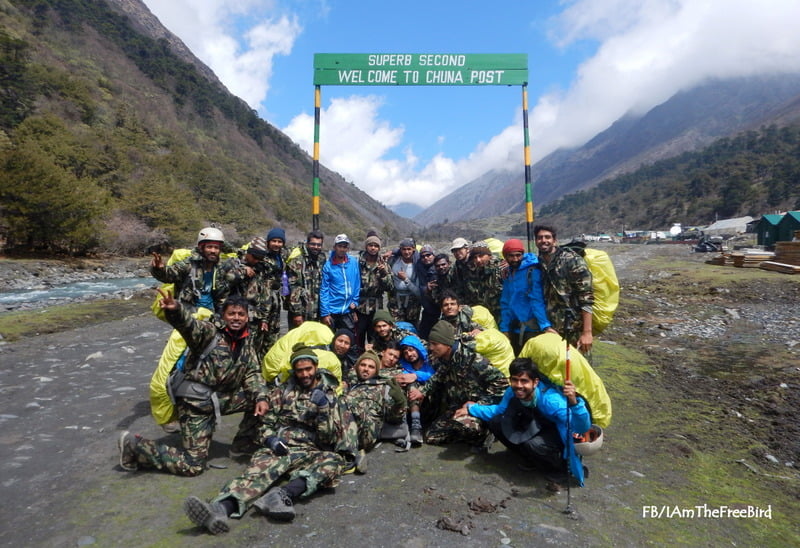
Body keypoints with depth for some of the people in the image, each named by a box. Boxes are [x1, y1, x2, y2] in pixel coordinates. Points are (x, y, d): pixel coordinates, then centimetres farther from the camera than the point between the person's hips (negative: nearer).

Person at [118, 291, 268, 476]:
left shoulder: (246, 341, 4)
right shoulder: (210, 332, -16)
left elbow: (252, 372, 7)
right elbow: (188, 325, -36)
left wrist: (261, 397, -10)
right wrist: (175, 310, -59)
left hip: (222, 397, 7)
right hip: (196, 401, -7)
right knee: (193, 466, -4)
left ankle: (242, 445, 17)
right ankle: (135, 446, 13)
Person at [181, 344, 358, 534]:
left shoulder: (329, 397, 10)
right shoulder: (282, 392, 15)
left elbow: (330, 438, 3)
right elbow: (266, 424, 17)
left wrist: (323, 408, -12)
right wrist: (271, 440, -5)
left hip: (310, 453, -1)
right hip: (279, 448, 1)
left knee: (334, 460, -34)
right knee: (257, 471, -31)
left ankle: (285, 495, -53)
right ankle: (221, 508, -57)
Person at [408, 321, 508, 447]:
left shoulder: (471, 359, -23)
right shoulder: (440, 360, 1)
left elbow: (501, 382, -21)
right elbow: (437, 379, 21)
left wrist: (479, 404, -21)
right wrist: (423, 391, 3)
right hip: (456, 407, 8)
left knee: (462, 424, -38)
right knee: (431, 437, 0)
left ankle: (482, 433, -5)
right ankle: (471, 432, 11)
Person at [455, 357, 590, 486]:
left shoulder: (551, 399, -37)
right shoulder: (512, 392, -18)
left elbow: (583, 428, -43)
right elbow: (499, 410, 5)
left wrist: (574, 402, -61)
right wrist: (471, 408, 1)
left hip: (559, 432, -6)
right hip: (535, 428, 6)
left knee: (534, 445, -37)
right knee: (495, 422, -11)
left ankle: (561, 462, -2)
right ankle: (534, 457, 6)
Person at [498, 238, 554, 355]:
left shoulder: (532, 271, -11)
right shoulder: (508, 273, 9)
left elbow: (537, 300, -18)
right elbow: (505, 303, 10)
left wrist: (545, 326, -25)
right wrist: (504, 328, 7)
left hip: (531, 328, -6)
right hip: (515, 328, 7)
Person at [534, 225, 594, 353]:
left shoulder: (572, 261, -11)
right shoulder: (540, 264, 7)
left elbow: (586, 299, -14)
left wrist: (587, 332, -18)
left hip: (574, 329, -6)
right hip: (552, 329, 6)